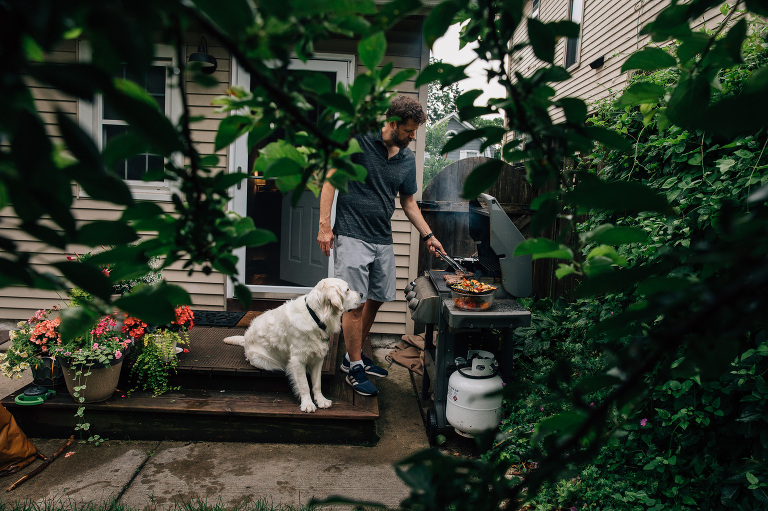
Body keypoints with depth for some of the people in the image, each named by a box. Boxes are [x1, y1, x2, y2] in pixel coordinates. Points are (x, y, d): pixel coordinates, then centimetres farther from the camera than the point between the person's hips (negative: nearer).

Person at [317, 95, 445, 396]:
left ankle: (354, 356, 31)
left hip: (383, 239, 6)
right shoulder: (357, 140, -8)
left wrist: (427, 235, 10)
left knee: (376, 300, 12)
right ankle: (355, 369, 12)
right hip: (352, 236, -6)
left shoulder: (408, 159, 9)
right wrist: (324, 224, -13)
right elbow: (330, 179, -7)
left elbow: (408, 201, 17)